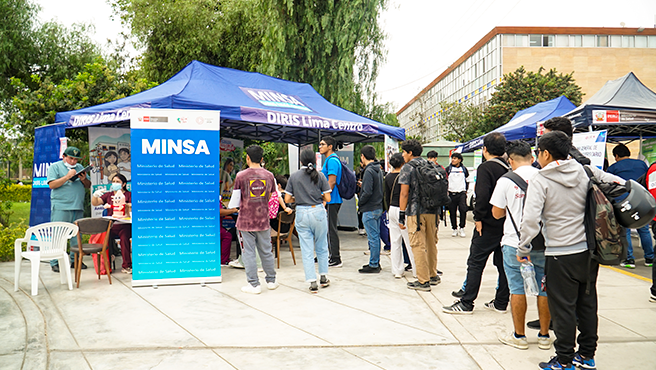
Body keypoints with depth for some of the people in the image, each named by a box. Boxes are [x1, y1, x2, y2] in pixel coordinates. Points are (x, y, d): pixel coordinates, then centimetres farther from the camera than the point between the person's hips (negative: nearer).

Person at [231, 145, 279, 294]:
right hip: (263, 220, 3)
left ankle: (254, 284, 8)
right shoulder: (269, 175, 2)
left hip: (246, 220, -3)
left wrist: (229, 207, 16)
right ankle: (271, 280, 25)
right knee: (266, 251, 15)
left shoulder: (241, 176, -9)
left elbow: (235, 198, -6)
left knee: (249, 253, 4)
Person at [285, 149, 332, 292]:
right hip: (318, 212, 0)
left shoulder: (294, 176, 1)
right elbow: (327, 198, -3)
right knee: (321, 247, 16)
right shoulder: (320, 176, -2)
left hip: (301, 214, 0)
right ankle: (324, 277, 24)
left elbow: (287, 199, 0)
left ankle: (312, 282, 2)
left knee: (307, 250, 4)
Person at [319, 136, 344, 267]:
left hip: (332, 201, -11)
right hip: (330, 201, 11)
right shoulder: (330, 160, 18)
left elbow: (331, 182, -21)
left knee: (331, 229, -5)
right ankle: (333, 257, 21)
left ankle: (335, 260, 1)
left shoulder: (332, 160, -15)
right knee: (328, 229, 14)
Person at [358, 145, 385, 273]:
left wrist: (360, 203, -8)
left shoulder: (368, 171, -18)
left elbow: (367, 192, -23)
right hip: (378, 207, 10)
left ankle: (373, 265, 3)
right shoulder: (379, 170, 11)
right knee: (376, 236, 15)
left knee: (373, 238, -3)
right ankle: (376, 263, 23)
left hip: (370, 210, -10)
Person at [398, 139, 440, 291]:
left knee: (418, 246, -3)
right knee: (431, 244, 16)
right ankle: (433, 276, 27)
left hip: (415, 212, -7)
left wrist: (401, 215, -8)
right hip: (432, 211, 7)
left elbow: (404, 193, -11)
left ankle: (423, 281, -1)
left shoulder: (407, 168, -6)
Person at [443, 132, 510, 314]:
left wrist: (478, 218, -15)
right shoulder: (509, 169, 7)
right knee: (503, 264, 13)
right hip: (506, 224, 7)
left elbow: (482, 195, -24)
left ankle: (466, 303, 3)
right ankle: (501, 302, 21)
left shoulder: (485, 168, -13)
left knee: (475, 263, -1)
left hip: (488, 225, -7)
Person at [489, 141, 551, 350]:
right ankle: (544, 336, 21)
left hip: (515, 243, -2)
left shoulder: (506, 180, -6)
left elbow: (497, 213, 0)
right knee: (544, 290, 11)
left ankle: (519, 336, 15)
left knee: (518, 289, 7)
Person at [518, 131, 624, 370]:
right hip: (589, 251, 6)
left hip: (561, 255, -6)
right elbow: (617, 183, 12)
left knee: (563, 308, 4)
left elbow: (531, 219, -20)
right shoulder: (585, 171, 3)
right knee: (588, 304, 16)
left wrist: (523, 247, -9)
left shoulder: (540, 180, -12)